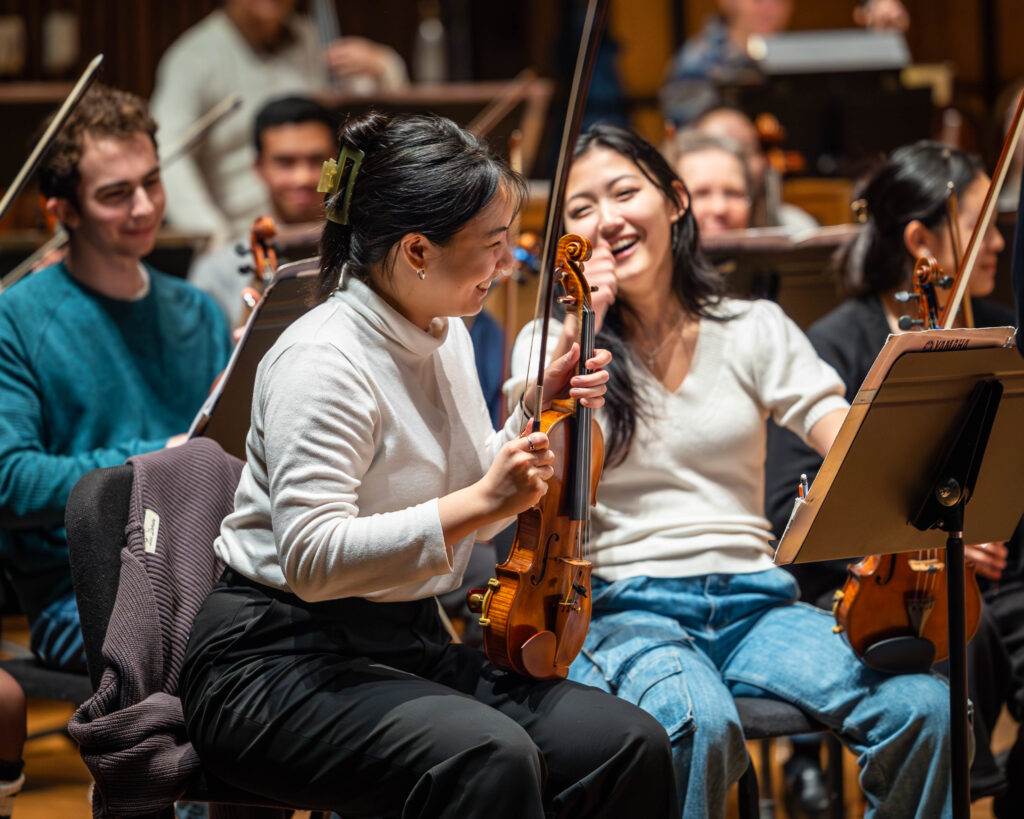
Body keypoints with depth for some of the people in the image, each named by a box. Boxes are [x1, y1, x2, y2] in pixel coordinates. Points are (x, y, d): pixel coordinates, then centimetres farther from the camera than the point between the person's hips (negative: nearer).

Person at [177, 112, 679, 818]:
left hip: (414, 645, 8)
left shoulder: (447, 337, 10)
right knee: (489, 757, -36)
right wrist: (477, 503, -28)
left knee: (632, 745, -16)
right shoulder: (323, 361, -16)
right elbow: (311, 559, -26)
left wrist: (537, 417, 6)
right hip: (284, 662, -8)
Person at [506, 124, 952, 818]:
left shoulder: (755, 330, 13)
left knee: (927, 708, -24)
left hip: (752, 600, 2)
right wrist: (575, 338, -10)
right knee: (701, 722, -38)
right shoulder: (554, 343, 9)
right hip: (626, 609, -2)